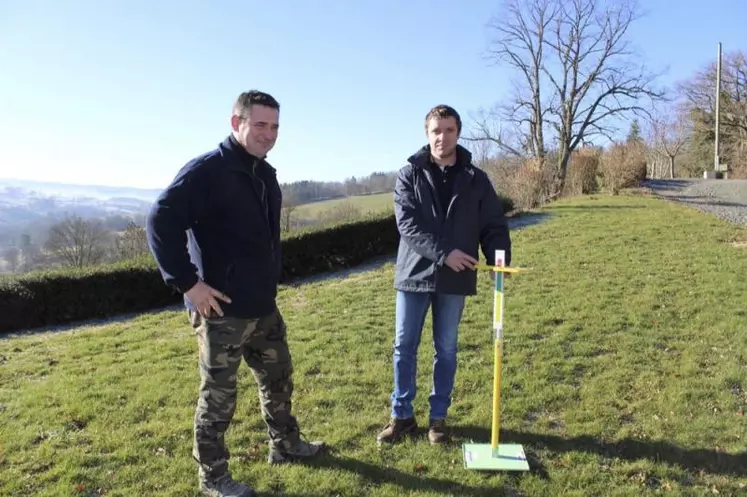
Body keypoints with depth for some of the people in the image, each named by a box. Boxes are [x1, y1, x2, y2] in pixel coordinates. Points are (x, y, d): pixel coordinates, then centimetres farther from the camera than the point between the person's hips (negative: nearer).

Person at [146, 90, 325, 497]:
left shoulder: (266, 174, 11)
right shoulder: (206, 170, -15)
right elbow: (160, 223, -21)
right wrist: (188, 283, -22)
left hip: (264, 306, 8)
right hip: (221, 310, -8)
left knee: (278, 378, 21)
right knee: (218, 396, 7)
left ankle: (285, 445, 42)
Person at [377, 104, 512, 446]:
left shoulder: (475, 179, 4)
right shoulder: (409, 175, 0)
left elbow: (494, 225, 3)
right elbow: (407, 224, -12)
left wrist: (499, 259, -15)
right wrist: (443, 253, -21)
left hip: (454, 279, 1)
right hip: (414, 274, -1)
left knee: (446, 350, 11)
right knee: (404, 348, 7)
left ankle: (438, 417, 26)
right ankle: (402, 416, 22)